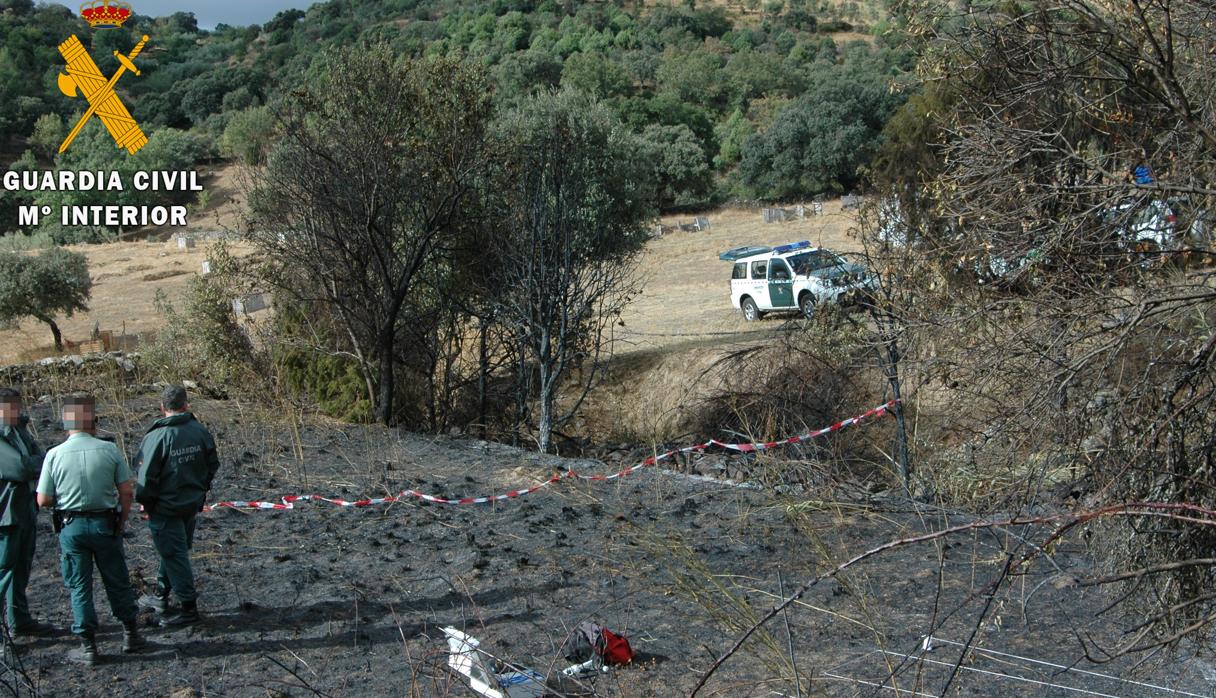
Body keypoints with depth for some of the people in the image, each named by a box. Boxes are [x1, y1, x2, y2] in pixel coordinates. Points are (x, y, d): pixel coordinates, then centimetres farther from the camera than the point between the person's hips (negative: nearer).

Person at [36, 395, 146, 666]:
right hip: (105, 524, 1)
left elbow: (43, 500, -6)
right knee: (118, 583, 15)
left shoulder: (54, 455, -9)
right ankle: (131, 635, 23)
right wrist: (121, 521, 9)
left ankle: (88, 647, 11)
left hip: (71, 527, -1)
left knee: (79, 587, 9)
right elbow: (127, 492, -5)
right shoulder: (109, 450, -7)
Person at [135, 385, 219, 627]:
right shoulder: (200, 431, -3)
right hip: (193, 504, 7)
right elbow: (213, 465, 7)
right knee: (175, 550, 20)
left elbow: (147, 477, -17)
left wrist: (145, 502, -1)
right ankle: (161, 596, 35)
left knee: (174, 554, 2)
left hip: (165, 508, -6)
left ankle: (189, 608, 7)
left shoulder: (156, 437, -20)